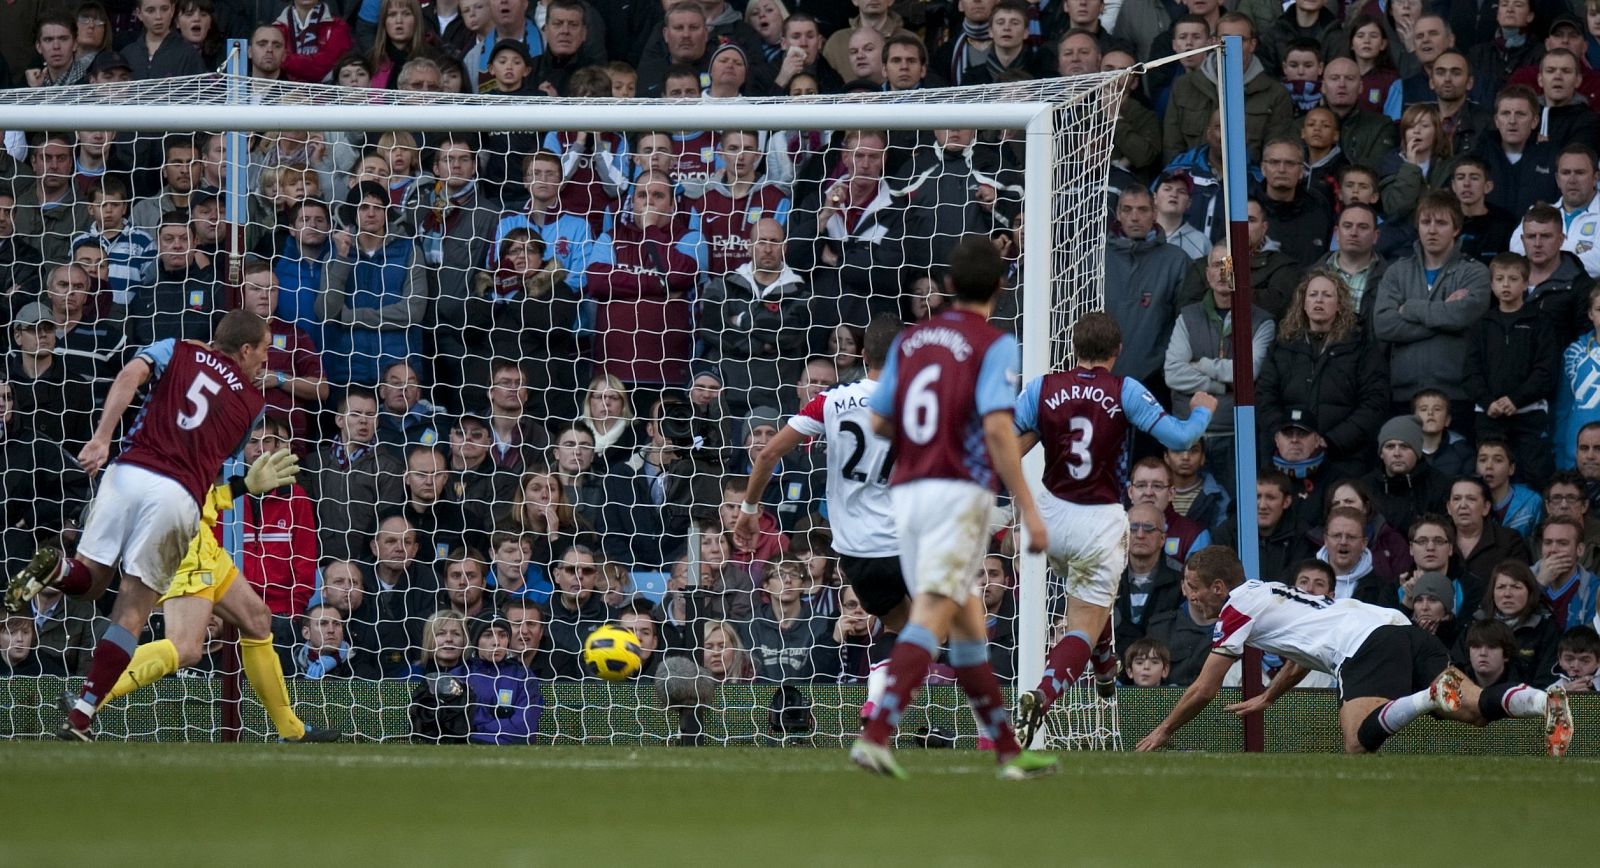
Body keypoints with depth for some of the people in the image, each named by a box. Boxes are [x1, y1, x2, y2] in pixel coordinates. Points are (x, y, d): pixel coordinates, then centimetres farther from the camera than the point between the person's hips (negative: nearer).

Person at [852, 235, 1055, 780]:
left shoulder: (909, 340, 12)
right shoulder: (993, 345, -5)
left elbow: (879, 422, 12)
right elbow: (997, 427, -16)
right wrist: (1028, 510, -14)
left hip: (907, 490, 6)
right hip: (960, 491, -6)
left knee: (968, 621, 13)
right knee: (931, 619, -13)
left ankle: (1009, 751, 17)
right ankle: (876, 736, -28)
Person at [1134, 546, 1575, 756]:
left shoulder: (1237, 608, 6)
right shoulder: (1268, 593, 31)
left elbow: (1203, 691, 8)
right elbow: (1301, 656, 48)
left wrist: (1162, 732, 22)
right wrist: (1266, 699, 59)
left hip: (1366, 644, -8)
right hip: (1400, 627, 8)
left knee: (1358, 744, -24)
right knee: (1475, 709, -6)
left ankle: (1431, 697, -40)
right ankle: (1542, 702, -32)